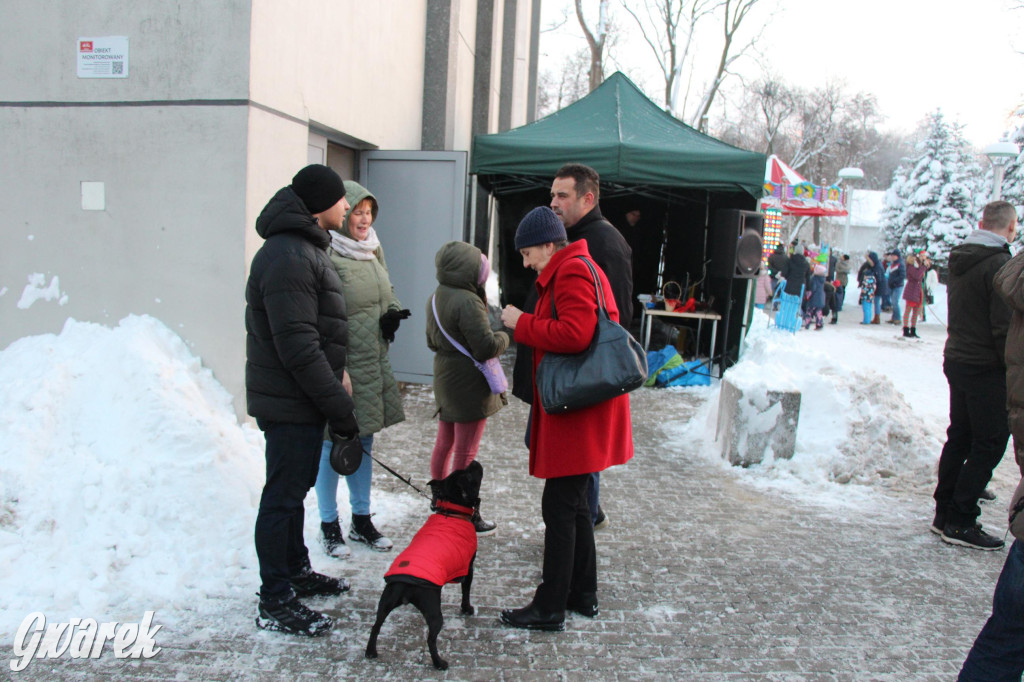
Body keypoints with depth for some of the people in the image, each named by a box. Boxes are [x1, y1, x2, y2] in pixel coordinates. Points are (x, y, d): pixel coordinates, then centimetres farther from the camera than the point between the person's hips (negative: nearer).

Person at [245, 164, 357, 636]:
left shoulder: (302, 249, 15)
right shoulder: (288, 256, -21)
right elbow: (297, 346, -26)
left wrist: (335, 378, 17)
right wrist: (339, 406, -22)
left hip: (298, 398, 11)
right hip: (290, 402, -11)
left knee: (294, 487, 21)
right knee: (284, 496, -1)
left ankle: (296, 572, 36)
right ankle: (275, 603, 11)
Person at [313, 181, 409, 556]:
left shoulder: (374, 250, 9)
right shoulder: (327, 255, -17)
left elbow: (387, 293, 23)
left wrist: (391, 314, 1)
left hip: (373, 367, 8)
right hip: (340, 368, -8)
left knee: (364, 443, 17)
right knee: (333, 445, 5)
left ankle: (361, 520, 32)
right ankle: (329, 525, 22)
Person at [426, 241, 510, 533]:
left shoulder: (436, 299, 7)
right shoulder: (467, 302, -24)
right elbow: (487, 347, -25)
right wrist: (503, 337, -7)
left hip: (445, 381, 9)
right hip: (470, 386, -9)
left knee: (444, 443, 19)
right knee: (466, 452, -1)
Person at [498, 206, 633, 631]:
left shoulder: (572, 273, -14)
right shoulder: (576, 269, 20)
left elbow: (574, 333, -27)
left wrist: (521, 323, -15)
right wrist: (524, 326, 9)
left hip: (577, 412, -11)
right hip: (578, 409, 11)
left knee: (560, 507, -4)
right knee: (573, 503, 18)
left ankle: (550, 608, 6)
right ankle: (582, 594, 30)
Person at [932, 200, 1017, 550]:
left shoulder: (959, 259, 9)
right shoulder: (999, 264, -18)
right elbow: (1004, 326, -20)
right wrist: (1013, 366, -11)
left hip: (956, 360, 9)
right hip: (988, 369, -8)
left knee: (959, 437, 15)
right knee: (989, 443, 0)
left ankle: (944, 514, 22)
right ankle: (960, 522, 2)